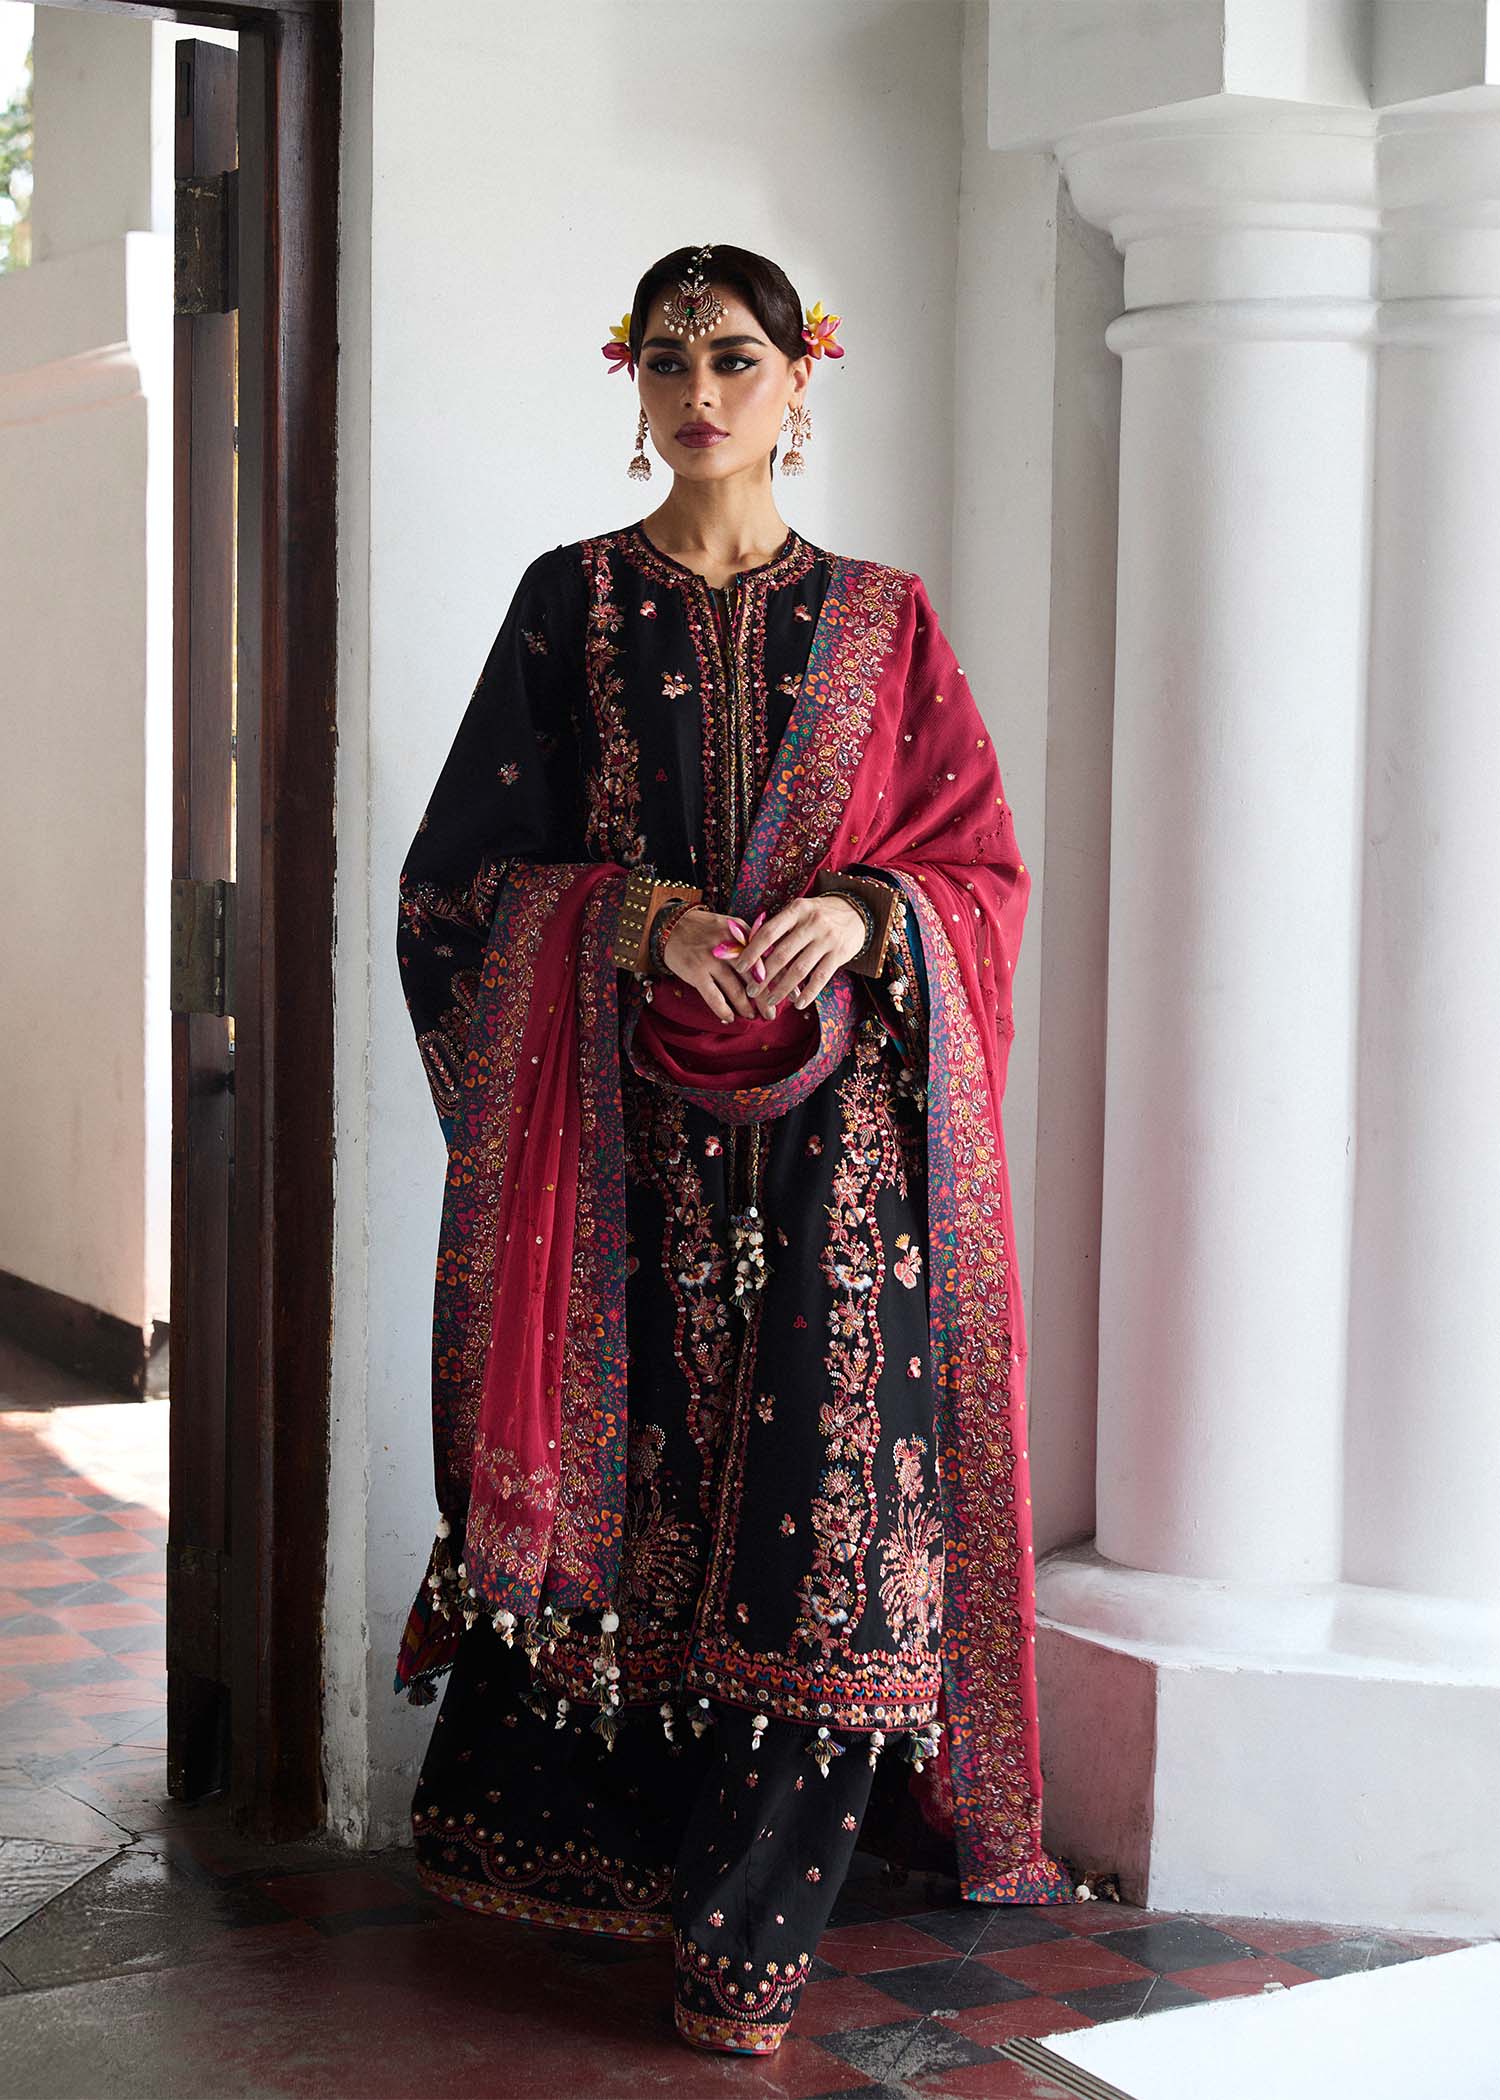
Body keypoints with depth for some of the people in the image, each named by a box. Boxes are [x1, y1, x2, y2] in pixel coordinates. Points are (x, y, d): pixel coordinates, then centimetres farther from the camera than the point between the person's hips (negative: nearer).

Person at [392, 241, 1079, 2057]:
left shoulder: (880, 623, 10)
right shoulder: (572, 602, 8)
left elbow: (982, 868, 7)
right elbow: (464, 869, 3)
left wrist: (864, 912, -14)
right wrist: (633, 915, -14)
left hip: (835, 1127, 0)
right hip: (622, 1122, 0)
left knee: (817, 1492, -4)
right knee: (630, 1463, 2)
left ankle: (745, 1925, 5)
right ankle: (557, 1836, 20)